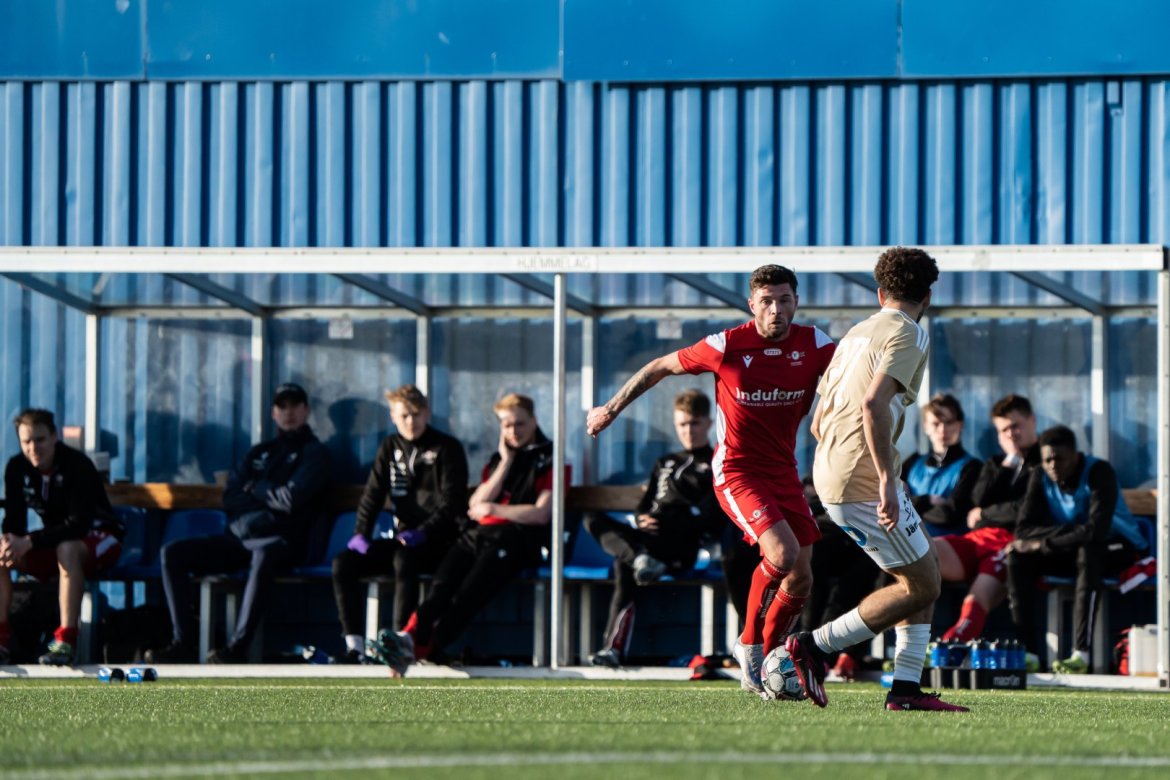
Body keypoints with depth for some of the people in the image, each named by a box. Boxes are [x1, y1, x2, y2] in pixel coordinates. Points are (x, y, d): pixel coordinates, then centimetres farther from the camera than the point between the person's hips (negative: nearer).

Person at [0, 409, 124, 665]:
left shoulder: (78, 466, -24)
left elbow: (79, 525, -31)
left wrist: (29, 542, -40)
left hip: (99, 538, -6)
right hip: (53, 541, 6)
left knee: (67, 548, -40)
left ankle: (66, 642, -43)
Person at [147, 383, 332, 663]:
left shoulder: (314, 453, 6)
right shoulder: (260, 453, 24)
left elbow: (291, 498, -10)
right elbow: (229, 499, 10)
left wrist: (254, 490, 6)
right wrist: (270, 499, -6)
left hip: (281, 542, -6)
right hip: (240, 535, 7)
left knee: (263, 557, -43)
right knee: (172, 553, -11)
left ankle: (238, 647, -43)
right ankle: (182, 643, -18)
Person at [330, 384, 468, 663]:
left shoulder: (447, 449, -3)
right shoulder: (391, 447, 14)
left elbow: (451, 503, -12)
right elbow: (372, 494, 8)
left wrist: (421, 534, -24)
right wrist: (361, 533, -8)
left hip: (438, 542, -6)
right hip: (403, 539, 6)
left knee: (403, 559, -38)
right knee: (343, 563, -16)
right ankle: (354, 646, -21)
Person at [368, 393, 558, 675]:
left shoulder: (548, 459, 8)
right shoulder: (498, 458, 28)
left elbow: (541, 514, -4)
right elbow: (476, 506, 14)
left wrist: (493, 509, 0)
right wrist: (505, 463, 9)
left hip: (518, 538, -6)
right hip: (479, 535, 6)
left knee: (470, 591, -28)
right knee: (443, 583, -24)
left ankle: (418, 648, -43)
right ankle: (411, 635, -45)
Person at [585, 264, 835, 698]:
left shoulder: (813, 345, -6)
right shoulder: (728, 346, -13)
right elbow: (661, 367, 0)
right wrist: (611, 409, 6)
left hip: (784, 471, 5)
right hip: (736, 470, -5)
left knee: (800, 579, 4)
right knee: (782, 553, -25)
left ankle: (764, 666, 23)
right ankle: (750, 643, -4)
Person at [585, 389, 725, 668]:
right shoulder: (665, 464, 33)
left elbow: (711, 519, -1)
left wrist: (664, 522, -10)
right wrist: (644, 520, 1)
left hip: (683, 546, -6)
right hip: (649, 540, 6)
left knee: (623, 563, -34)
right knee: (595, 520, -20)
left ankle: (615, 647, -44)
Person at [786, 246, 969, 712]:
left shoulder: (855, 334, 19)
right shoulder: (907, 335, -8)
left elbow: (819, 422, 23)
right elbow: (874, 403, -25)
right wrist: (887, 479, -27)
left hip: (832, 474, 9)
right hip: (864, 480, -9)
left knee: (923, 580, 12)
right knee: (920, 587, -3)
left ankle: (906, 688, 6)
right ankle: (816, 646, -5)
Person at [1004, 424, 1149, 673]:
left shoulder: (1099, 473, -24)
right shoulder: (1040, 478, -7)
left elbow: (1096, 530, -36)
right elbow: (1024, 530, -14)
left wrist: (1043, 544, -31)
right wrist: (1070, 531, -29)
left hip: (1119, 548, -5)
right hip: (1073, 552, 5)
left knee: (1087, 550, -40)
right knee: (1018, 556, -20)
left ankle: (1082, 653, -47)